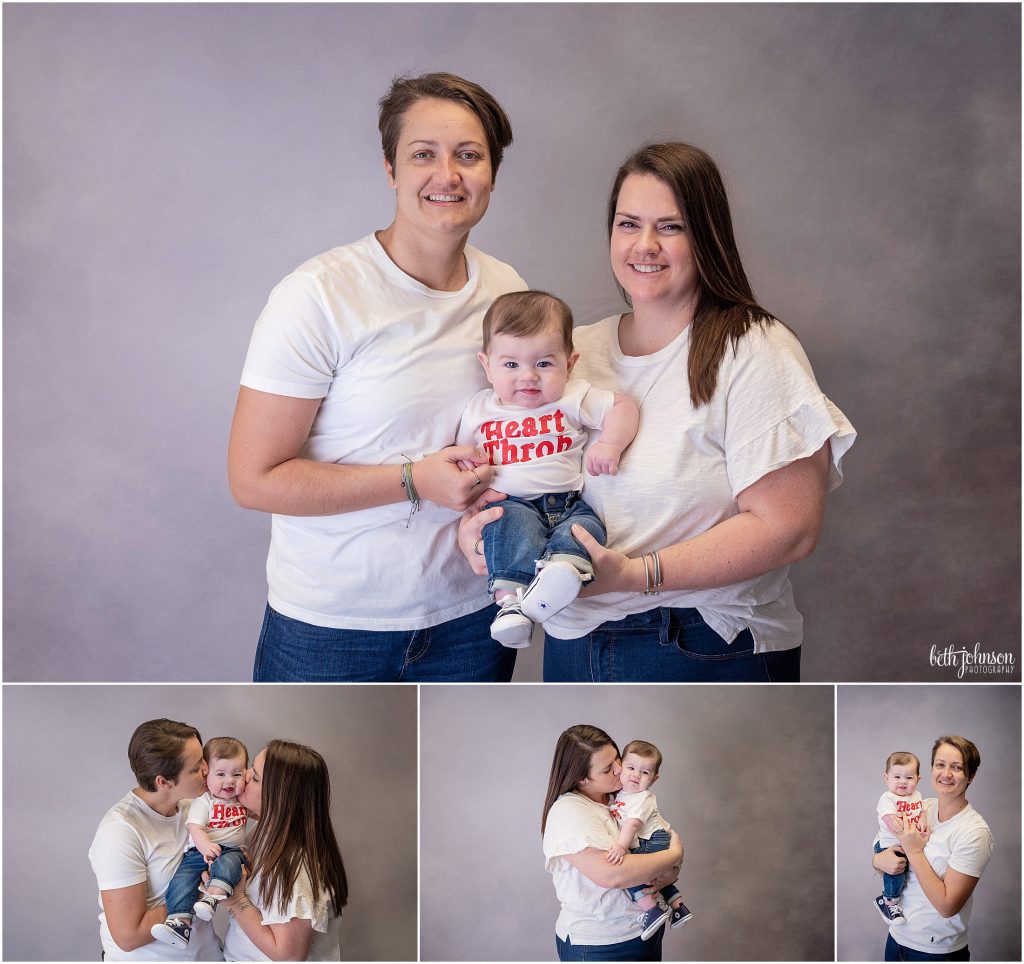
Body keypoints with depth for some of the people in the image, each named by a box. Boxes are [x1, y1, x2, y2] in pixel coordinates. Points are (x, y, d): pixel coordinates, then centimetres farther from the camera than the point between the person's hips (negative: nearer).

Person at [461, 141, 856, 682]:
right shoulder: (575, 351, 6)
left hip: (710, 654, -5)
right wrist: (477, 520, -8)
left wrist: (635, 574, -26)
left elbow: (788, 528, -19)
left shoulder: (754, 352, -12)